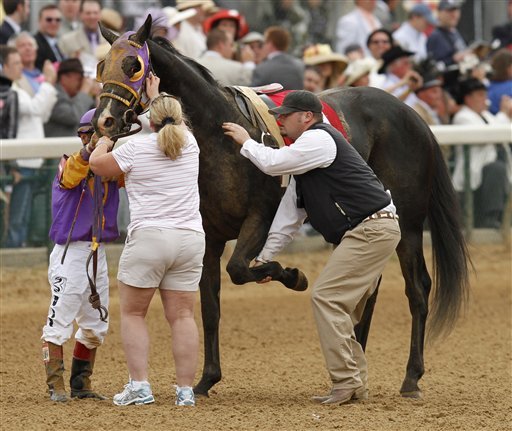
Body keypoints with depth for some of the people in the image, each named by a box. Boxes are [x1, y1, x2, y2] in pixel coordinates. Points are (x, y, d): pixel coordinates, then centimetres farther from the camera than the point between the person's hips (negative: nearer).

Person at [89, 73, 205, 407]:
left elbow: (97, 164, 8)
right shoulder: (190, 145, 8)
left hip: (148, 238, -4)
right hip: (190, 240, 4)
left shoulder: (137, 149, -5)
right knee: (182, 316, 5)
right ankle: (186, 390, 2)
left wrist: (105, 139, 28)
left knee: (132, 313, 8)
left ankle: (140, 386, -1)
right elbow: (176, 124, 32)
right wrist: (156, 96, 46)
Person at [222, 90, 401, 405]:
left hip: (371, 229, -11)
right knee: (339, 308, 12)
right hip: (367, 233, 11)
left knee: (326, 297, -14)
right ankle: (356, 382, 15)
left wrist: (246, 142, 2)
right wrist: (266, 257, 22)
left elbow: (273, 163, -16)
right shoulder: (305, 157, 22)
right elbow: (290, 213, 24)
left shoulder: (319, 140, -10)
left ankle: (346, 382, -15)